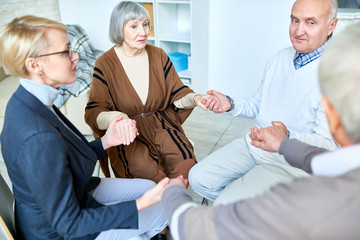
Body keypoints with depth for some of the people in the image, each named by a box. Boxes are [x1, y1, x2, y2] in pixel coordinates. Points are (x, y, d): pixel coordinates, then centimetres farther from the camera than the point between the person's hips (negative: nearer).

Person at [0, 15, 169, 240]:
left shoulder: (26, 101, -8)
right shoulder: (39, 137, -38)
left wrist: (106, 141, -9)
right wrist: (143, 202, -30)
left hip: (74, 193, 8)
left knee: (149, 187, 15)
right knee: (164, 209, 3)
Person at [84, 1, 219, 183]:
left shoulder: (158, 56, 5)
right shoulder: (105, 64, -6)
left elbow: (177, 93, 5)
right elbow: (93, 113, -10)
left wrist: (194, 99, -19)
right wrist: (112, 117, -34)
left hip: (160, 125, 3)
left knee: (185, 164, -22)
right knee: (150, 173, -28)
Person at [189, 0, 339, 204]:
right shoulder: (282, 57, 7)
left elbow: (330, 143, -19)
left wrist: (288, 137, -38)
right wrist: (230, 104, -3)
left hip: (290, 163, -7)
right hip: (253, 145, 7)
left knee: (225, 206, -18)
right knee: (198, 178, -2)